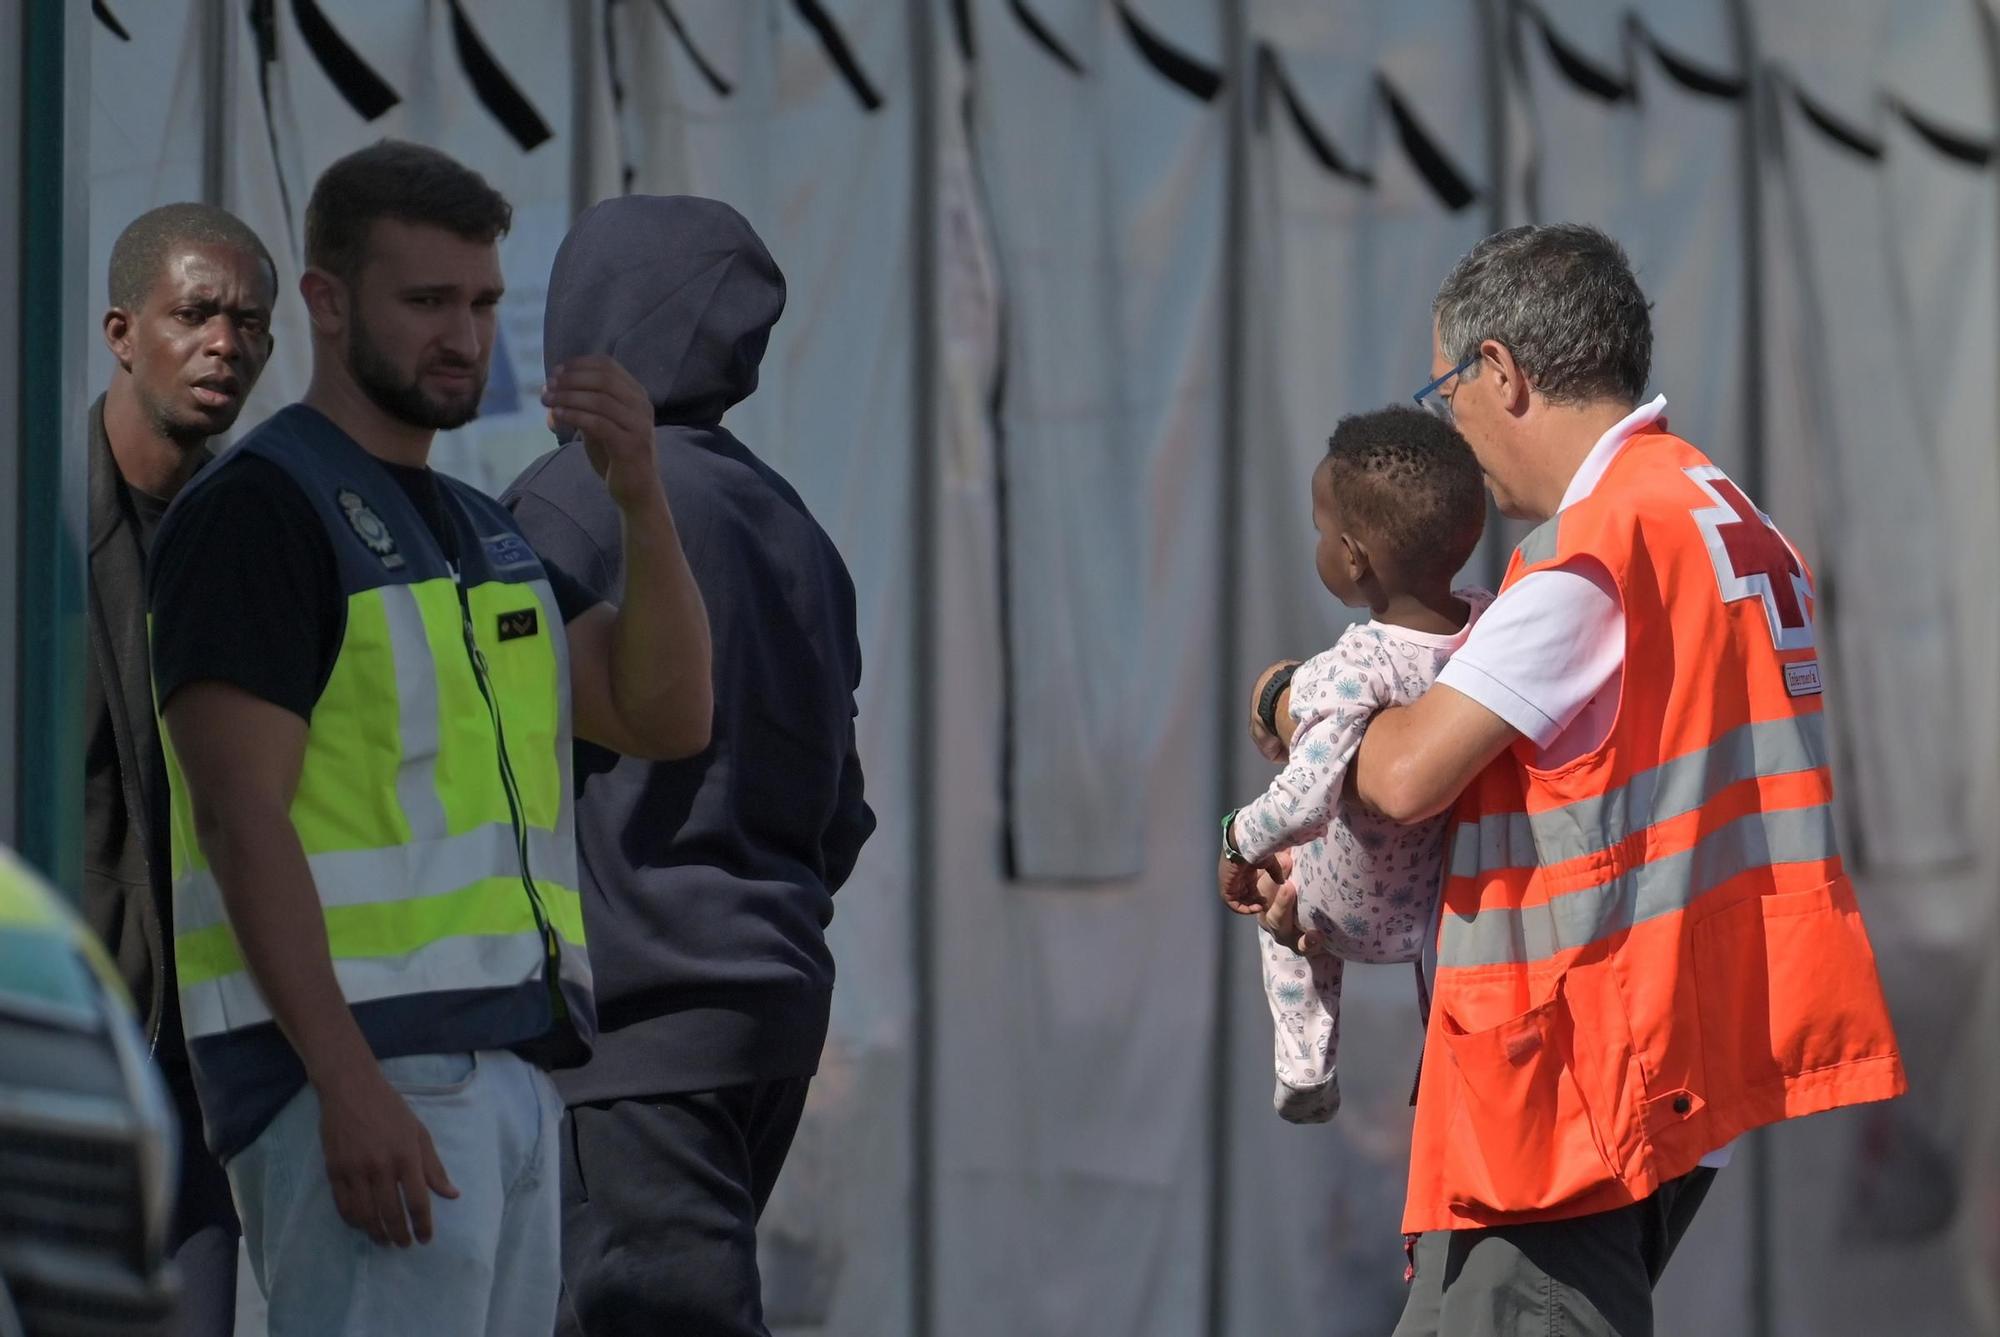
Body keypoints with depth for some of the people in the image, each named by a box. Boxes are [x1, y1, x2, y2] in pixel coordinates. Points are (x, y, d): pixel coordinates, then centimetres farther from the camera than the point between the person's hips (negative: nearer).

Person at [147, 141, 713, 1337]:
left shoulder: (481, 532, 19)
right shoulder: (256, 511, -7)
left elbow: (665, 719, 8)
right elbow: (242, 818, -16)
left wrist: (642, 496, -7)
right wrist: (349, 1086, -24)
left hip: (507, 1071, 9)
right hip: (360, 1071, -9)